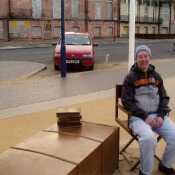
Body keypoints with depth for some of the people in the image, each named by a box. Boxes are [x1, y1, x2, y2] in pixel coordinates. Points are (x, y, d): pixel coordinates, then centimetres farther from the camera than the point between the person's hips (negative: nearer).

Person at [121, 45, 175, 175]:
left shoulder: (156, 76, 11)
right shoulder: (130, 77, -2)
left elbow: (164, 97, 13)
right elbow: (127, 101, -7)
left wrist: (161, 115, -5)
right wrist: (145, 116, -16)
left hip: (158, 115, 5)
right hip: (138, 117, -4)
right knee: (148, 138, -33)